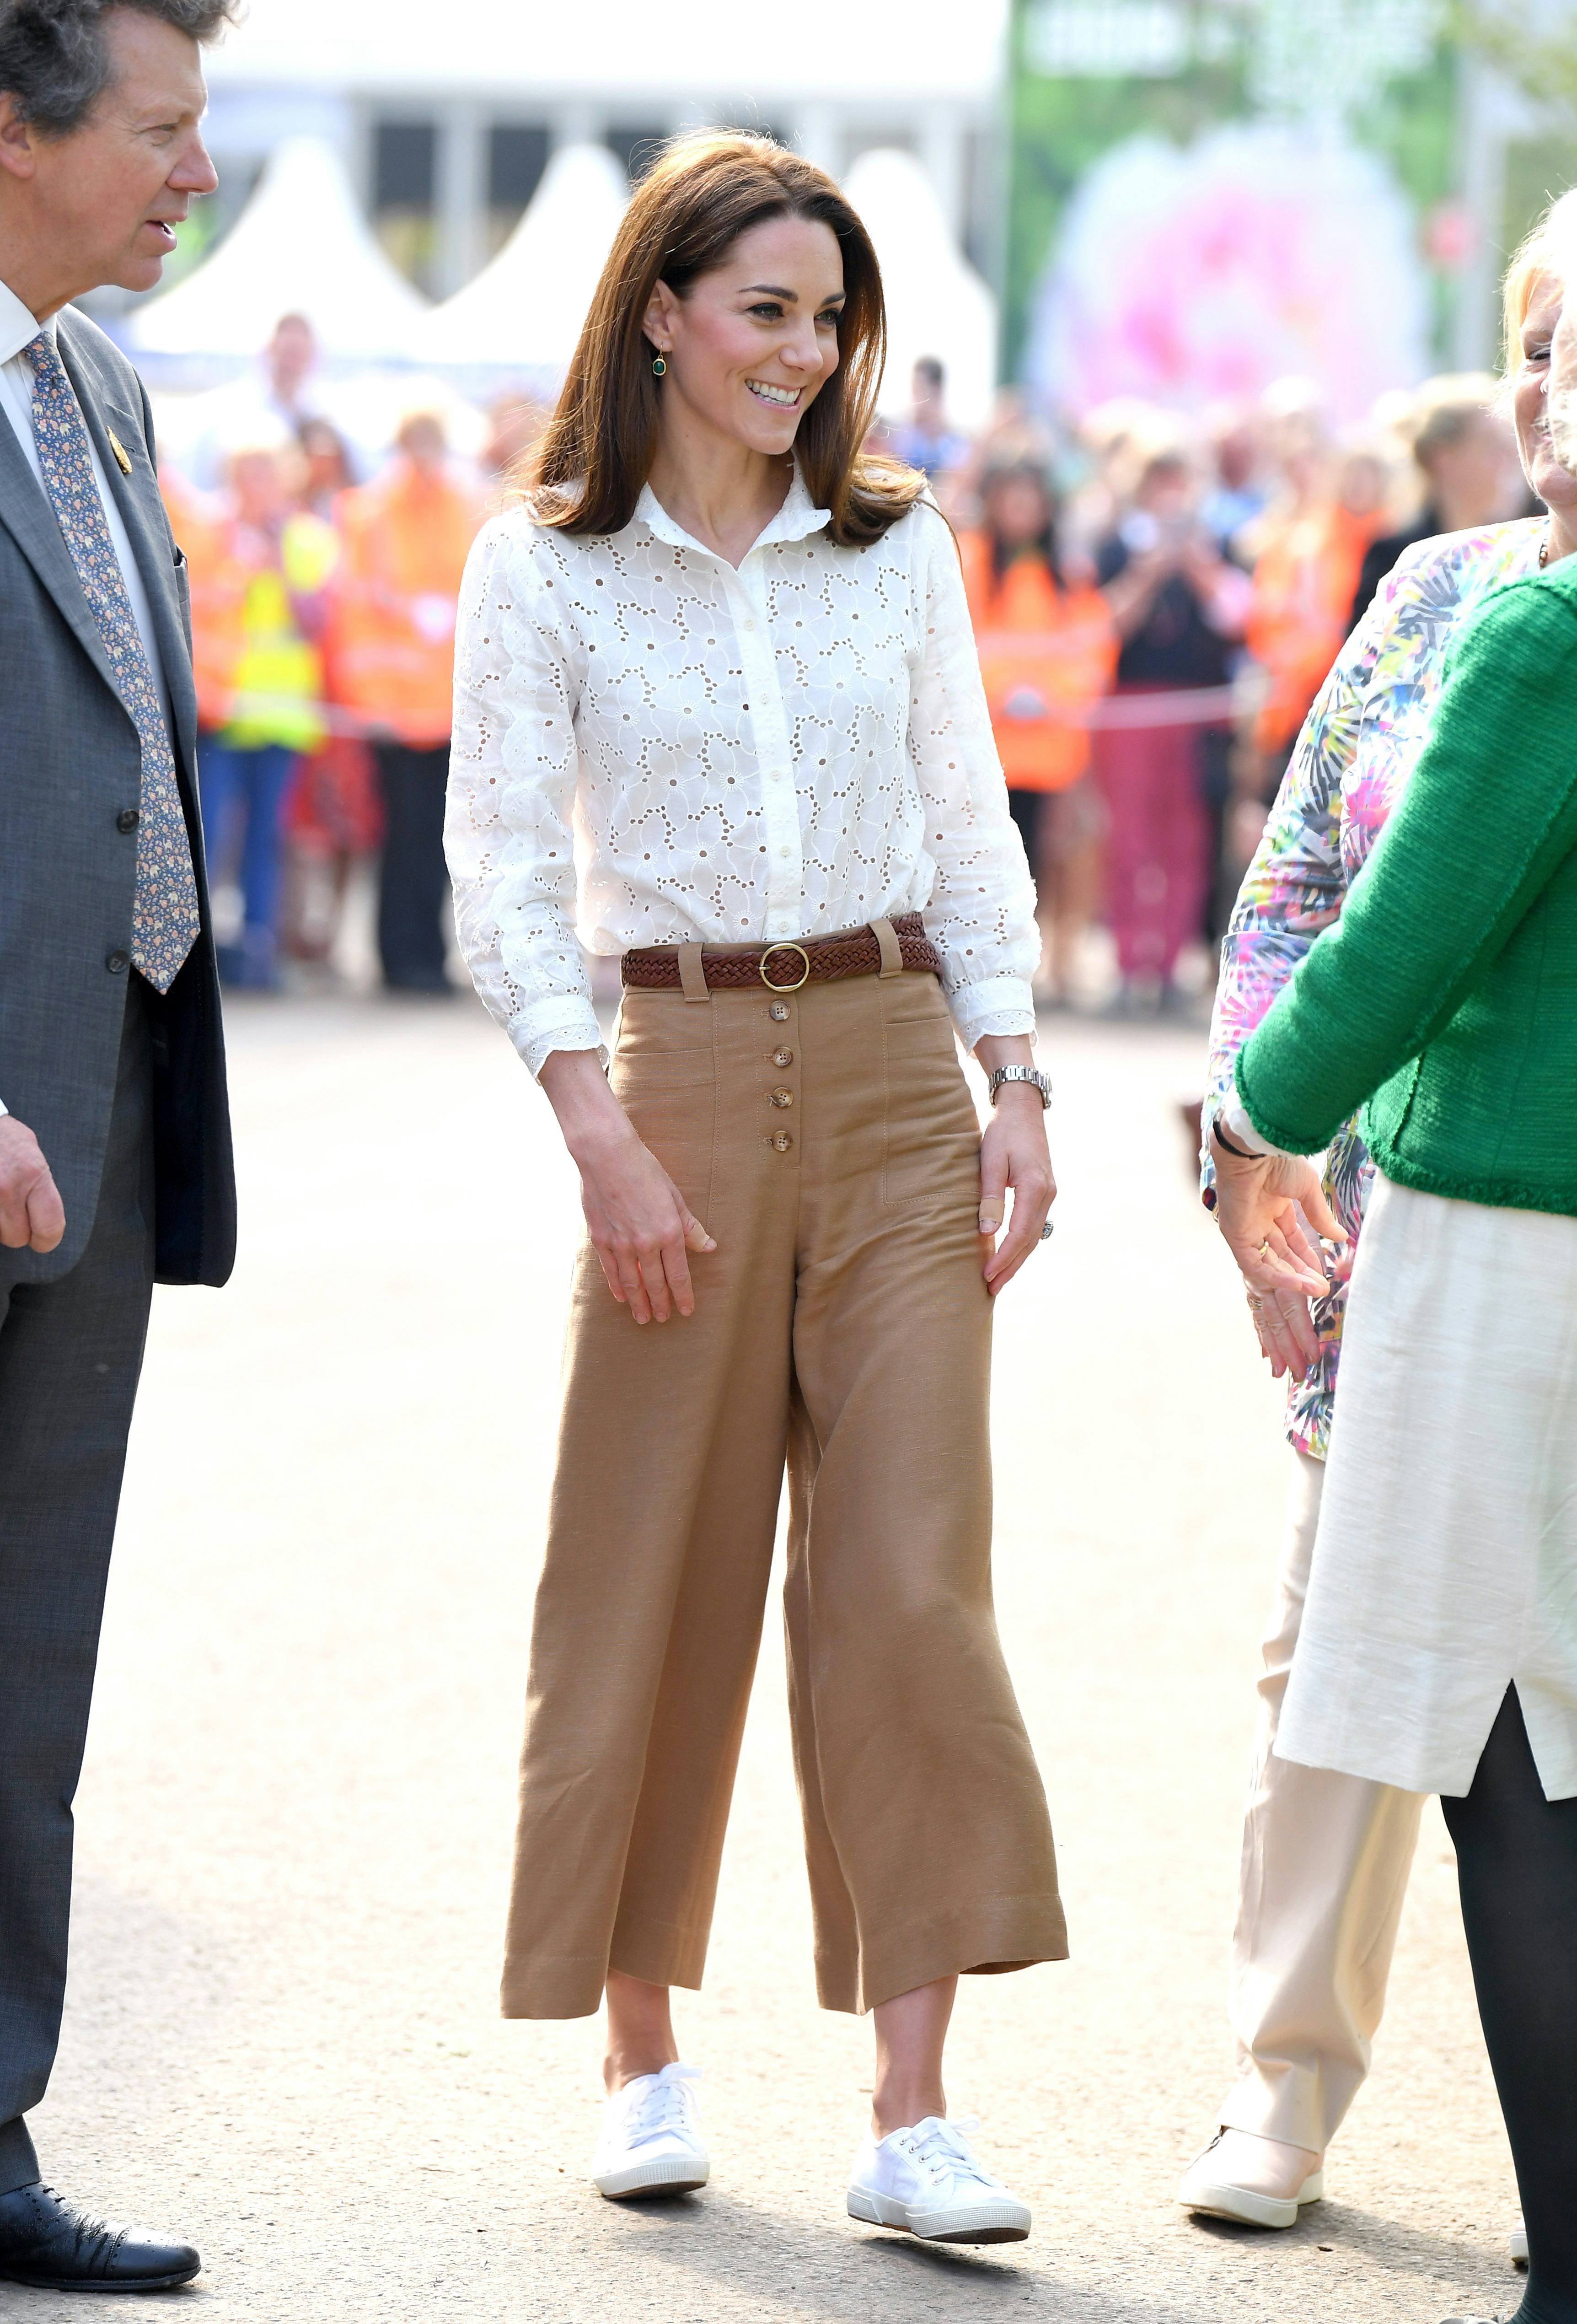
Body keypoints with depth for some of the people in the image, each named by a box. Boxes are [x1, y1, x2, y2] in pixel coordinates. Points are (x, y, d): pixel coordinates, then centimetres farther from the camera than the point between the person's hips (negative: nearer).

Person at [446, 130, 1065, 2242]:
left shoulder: (900, 548, 8)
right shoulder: (545, 569, 0)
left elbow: (970, 834, 12)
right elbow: (505, 877, -2)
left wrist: (1015, 1086, 3)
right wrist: (606, 1142, -11)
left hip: (896, 1076, 2)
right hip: (683, 1075, -2)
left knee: (910, 1580, -5)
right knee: (657, 1579, 4)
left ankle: (912, 2116, -6)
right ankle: (644, 2057, 21)